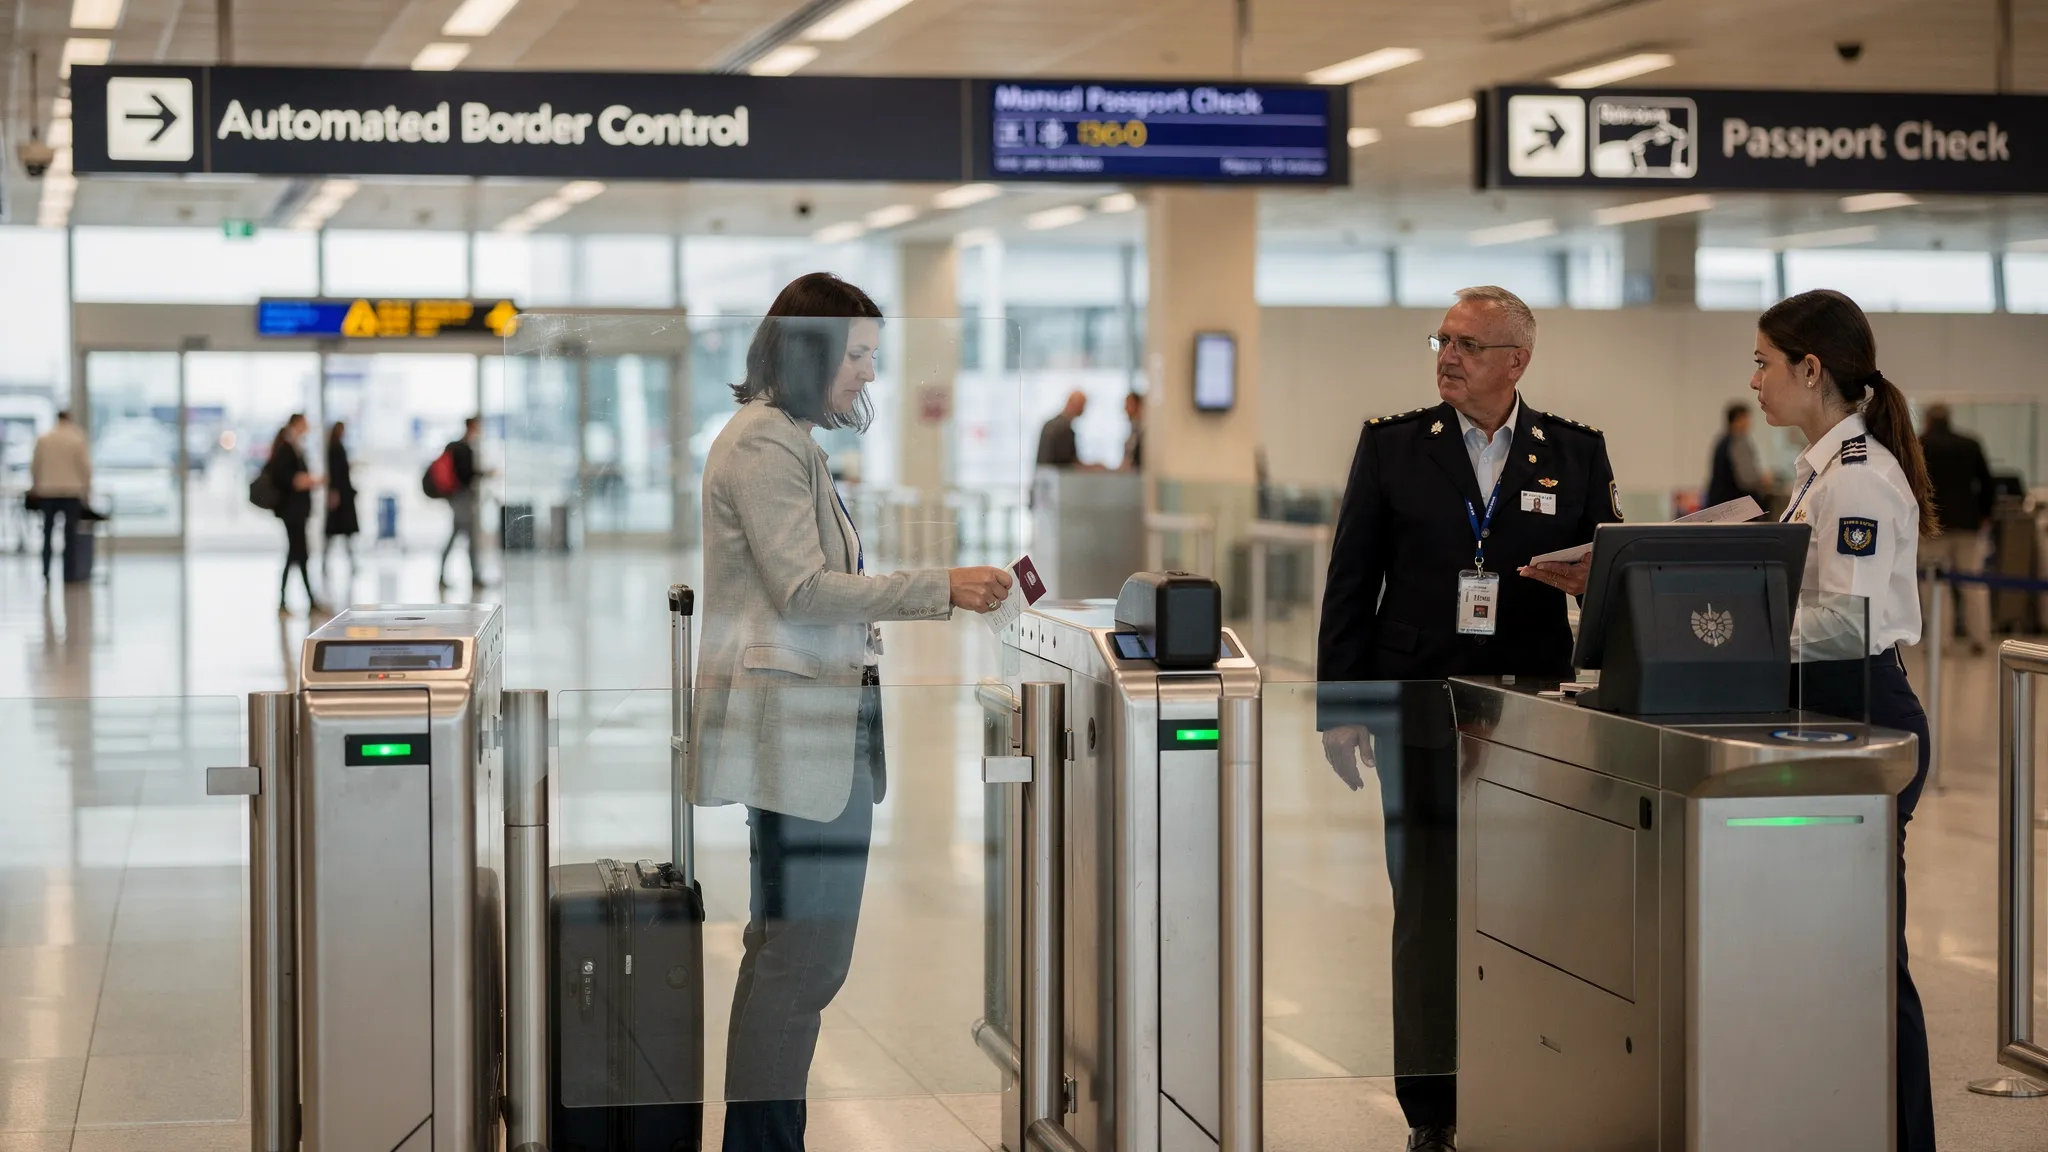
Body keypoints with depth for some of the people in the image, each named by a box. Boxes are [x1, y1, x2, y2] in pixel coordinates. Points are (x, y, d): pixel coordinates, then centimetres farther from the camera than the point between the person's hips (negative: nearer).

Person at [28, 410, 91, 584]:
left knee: (47, 533, 7)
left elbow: (34, 466, 6)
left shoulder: (42, 439, 3)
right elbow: (85, 467, -4)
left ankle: (45, 573, 0)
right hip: (71, 491, -2)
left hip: (48, 492, 2)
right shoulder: (78, 439, -3)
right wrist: (86, 488, 5)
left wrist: (35, 487, 17)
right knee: (69, 534, 1)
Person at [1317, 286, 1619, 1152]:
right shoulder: (1392, 446, 6)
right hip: (1422, 714, 0)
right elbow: (1350, 583, 5)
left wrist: (1589, 578, -16)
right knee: (1427, 910, 1)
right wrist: (1340, 707, 0)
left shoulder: (1576, 455, 7)